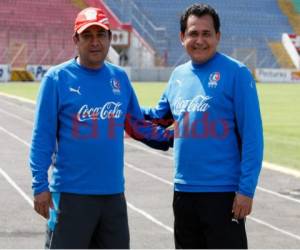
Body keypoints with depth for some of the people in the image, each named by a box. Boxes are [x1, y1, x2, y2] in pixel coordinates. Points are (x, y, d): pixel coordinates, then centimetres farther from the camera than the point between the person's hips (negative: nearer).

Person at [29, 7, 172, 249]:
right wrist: (40, 186, -10)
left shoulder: (120, 77, 9)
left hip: (114, 192, 5)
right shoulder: (57, 78, -5)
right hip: (71, 193, -5)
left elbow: (138, 125, 18)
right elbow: (42, 137, -6)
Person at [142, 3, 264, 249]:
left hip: (223, 192, -6)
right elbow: (159, 117, 25)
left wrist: (246, 189, -16)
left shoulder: (236, 73, -8)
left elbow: (252, 135, -11)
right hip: (184, 191, 7)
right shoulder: (178, 75, 10)